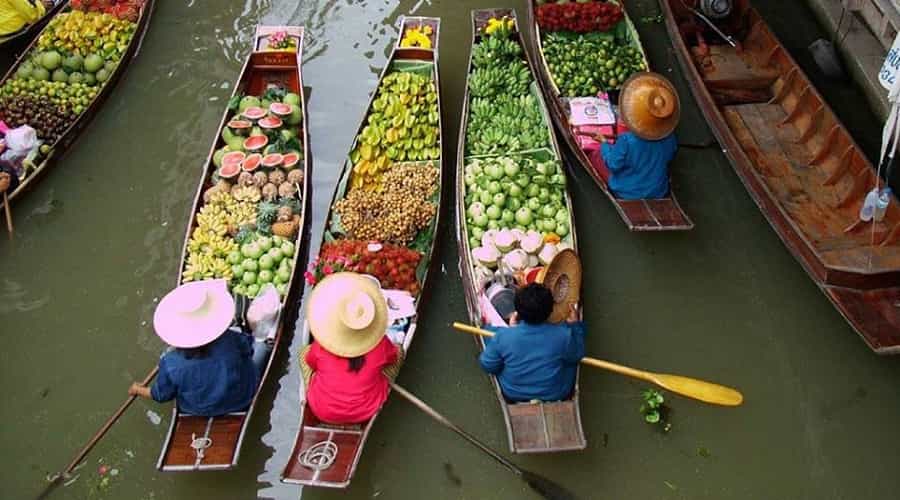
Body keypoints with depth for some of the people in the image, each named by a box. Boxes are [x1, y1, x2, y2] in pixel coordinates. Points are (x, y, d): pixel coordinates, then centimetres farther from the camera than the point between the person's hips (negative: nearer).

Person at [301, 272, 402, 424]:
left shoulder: (321, 346, -22)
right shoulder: (380, 344, -21)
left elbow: (311, 363, 0)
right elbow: (393, 357, 2)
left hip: (322, 412, 1)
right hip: (367, 412, 0)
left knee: (305, 351, 20)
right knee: (398, 352, 12)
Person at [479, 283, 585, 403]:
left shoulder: (503, 336, -27)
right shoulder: (563, 334, -27)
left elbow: (488, 366, -9)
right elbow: (577, 355, -6)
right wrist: (575, 325, 5)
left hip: (513, 395, 0)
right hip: (556, 396, 0)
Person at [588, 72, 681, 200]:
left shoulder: (627, 141, -35)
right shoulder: (670, 139, -20)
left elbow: (613, 164, -20)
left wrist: (605, 144, -3)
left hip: (627, 193, -5)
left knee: (595, 155, 10)